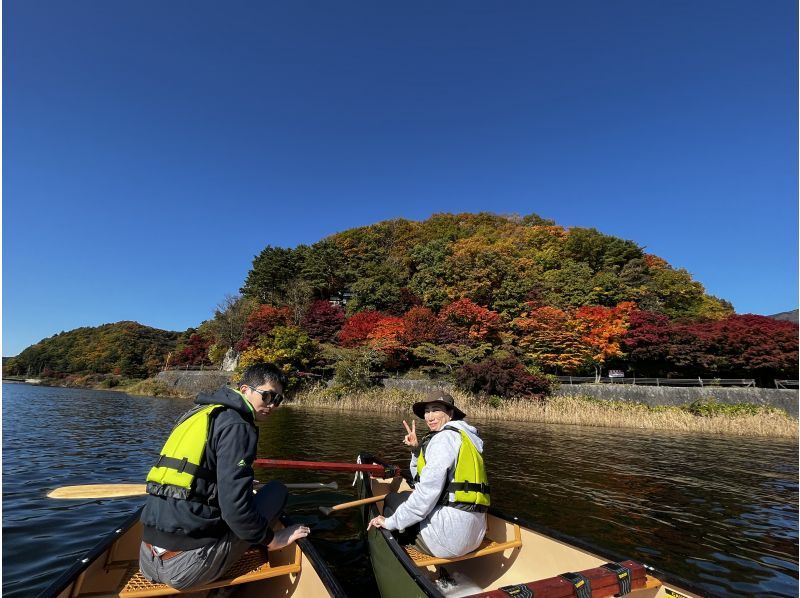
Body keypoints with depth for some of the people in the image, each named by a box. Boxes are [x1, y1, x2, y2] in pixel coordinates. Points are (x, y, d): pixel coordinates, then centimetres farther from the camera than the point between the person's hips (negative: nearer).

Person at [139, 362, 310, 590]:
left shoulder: (198, 412, 12)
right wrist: (272, 539, -4)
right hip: (185, 569, -9)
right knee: (277, 490, 1)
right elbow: (235, 508, -21)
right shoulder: (236, 425, -14)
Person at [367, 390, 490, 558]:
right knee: (404, 497, 24)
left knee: (392, 500, 10)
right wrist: (417, 450, 8)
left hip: (448, 536, -9)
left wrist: (390, 522, -8)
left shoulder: (445, 437, -13)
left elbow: (427, 493, -18)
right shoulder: (460, 437, 16)